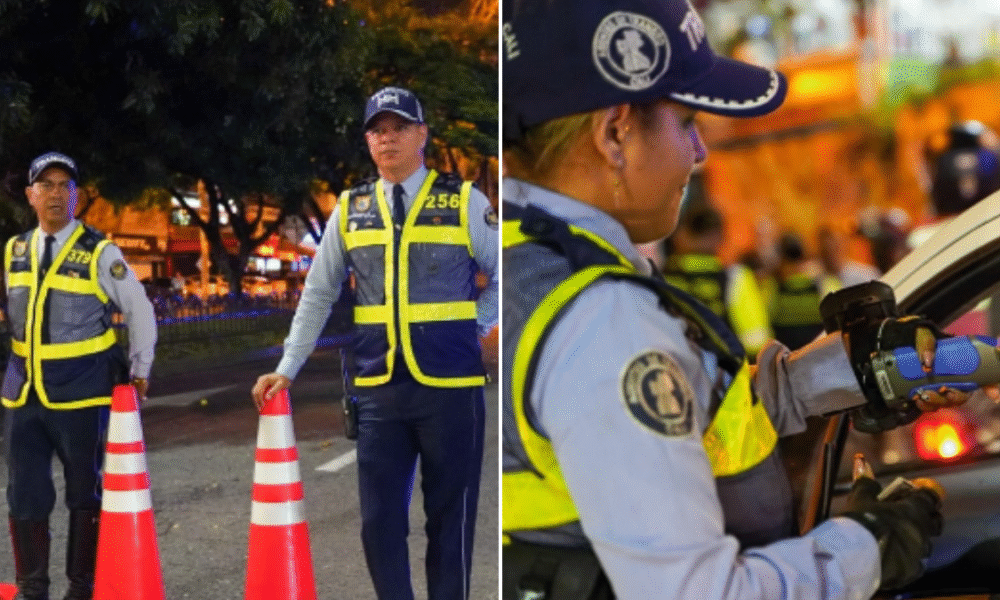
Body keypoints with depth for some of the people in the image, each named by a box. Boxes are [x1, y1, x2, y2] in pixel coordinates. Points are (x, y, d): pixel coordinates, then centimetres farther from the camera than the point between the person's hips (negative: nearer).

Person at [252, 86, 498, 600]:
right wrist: (287, 370, 10)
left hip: (450, 384, -2)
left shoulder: (464, 201, 1)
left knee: (450, 515, 5)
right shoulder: (350, 210, 9)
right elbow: (318, 295, 13)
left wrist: (474, 327, 1)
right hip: (376, 387, 2)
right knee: (378, 518, 4)